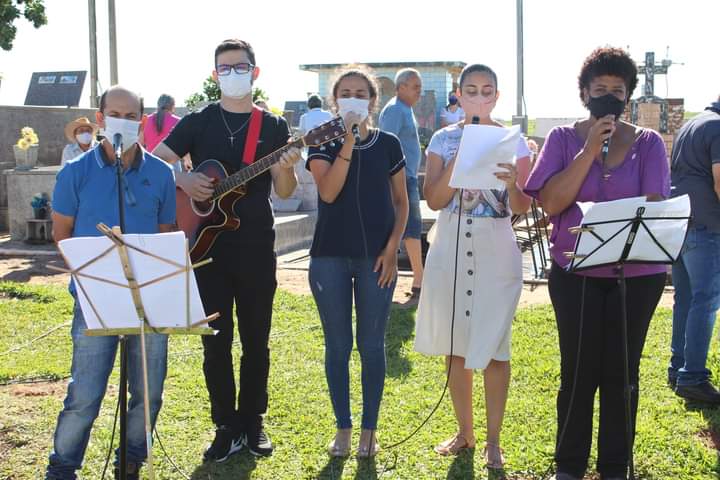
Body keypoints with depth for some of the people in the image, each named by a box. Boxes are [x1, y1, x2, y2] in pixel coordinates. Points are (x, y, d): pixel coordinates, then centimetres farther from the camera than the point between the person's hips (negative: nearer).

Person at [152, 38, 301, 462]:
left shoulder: (274, 126, 4)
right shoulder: (197, 123, 5)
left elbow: (285, 191, -2)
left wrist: (286, 168, -23)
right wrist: (182, 180, -16)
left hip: (257, 249, 0)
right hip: (208, 246, 0)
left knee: (256, 338, 7)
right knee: (216, 340, 3)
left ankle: (253, 422, 21)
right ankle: (227, 427, 14)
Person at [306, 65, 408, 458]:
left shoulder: (388, 144, 5)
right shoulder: (322, 143, 2)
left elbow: (401, 202, 7)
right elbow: (328, 192, -15)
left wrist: (392, 249, -5)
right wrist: (349, 140, -18)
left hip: (376, 257, 0)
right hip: (330, 257, 0)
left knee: (371, 345, 5)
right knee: (337, 346, 7)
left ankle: (369, 429, 17)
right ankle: (343, 428, 19)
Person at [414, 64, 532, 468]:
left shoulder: (512, 141, 1)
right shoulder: (444, 139, 5)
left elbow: (523, 207, -3)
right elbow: (434, 200, -3)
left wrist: (512, 182, -24)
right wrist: (459, 161, -15)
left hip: (496, 247, -2)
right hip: (450, 244, 2)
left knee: (494, 346, 0)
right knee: (455, 344, 9)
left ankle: (494, 439, 11)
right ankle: (465, 432, 23)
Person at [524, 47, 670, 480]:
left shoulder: (648, 142, 3)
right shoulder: (564, 139, 2)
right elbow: (550, 202, -9)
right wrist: (590, 149, -15)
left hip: (638, 273, 1)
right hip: (576, 273, -1)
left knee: (621, 372, 7)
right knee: (579, 371, 3)